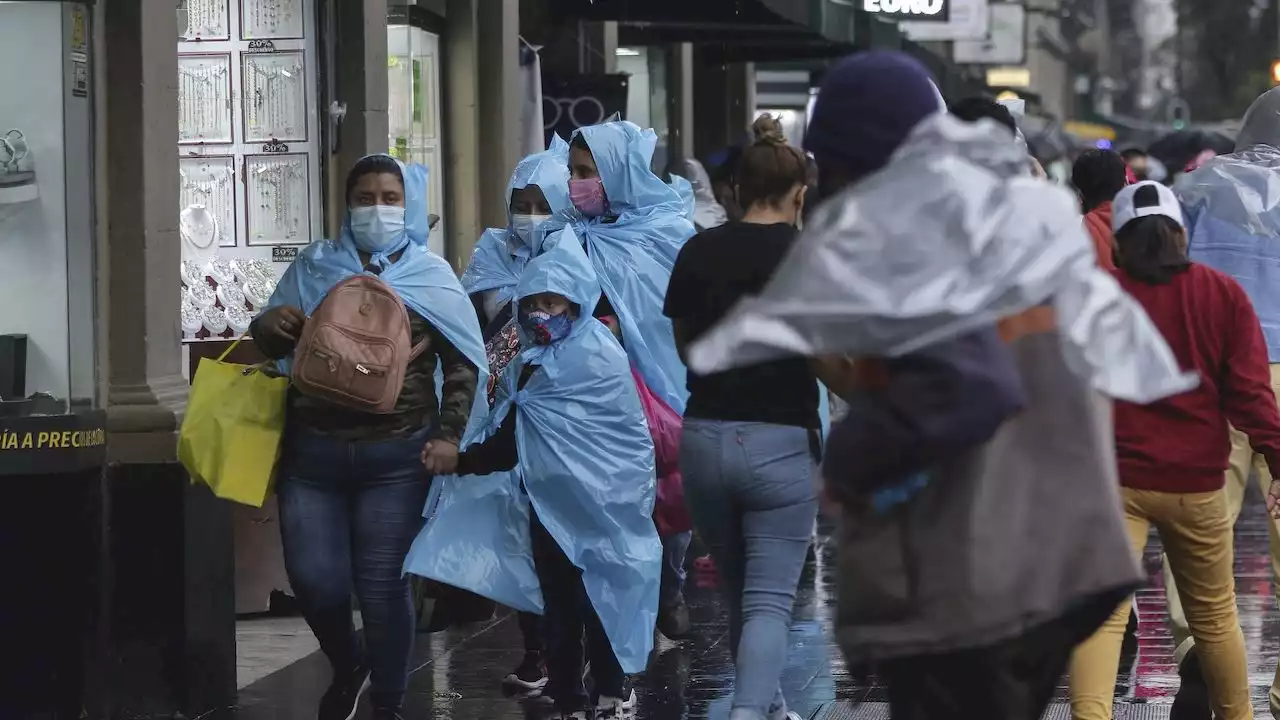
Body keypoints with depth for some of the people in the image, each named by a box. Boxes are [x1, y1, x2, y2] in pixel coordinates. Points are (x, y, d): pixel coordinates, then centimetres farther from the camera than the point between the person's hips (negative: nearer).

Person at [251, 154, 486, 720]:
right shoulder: (313, 267, 10)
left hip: (396, 455, -2)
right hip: (313, 449, 2)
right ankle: (346, 667, 28)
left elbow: (463, 361, 6)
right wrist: (270, 324, -9)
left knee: (382, 586, -2)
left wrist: (448, 435, -5)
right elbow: (272, 345, 15)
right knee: (314, 580, -2)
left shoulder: (430, 274, 5)